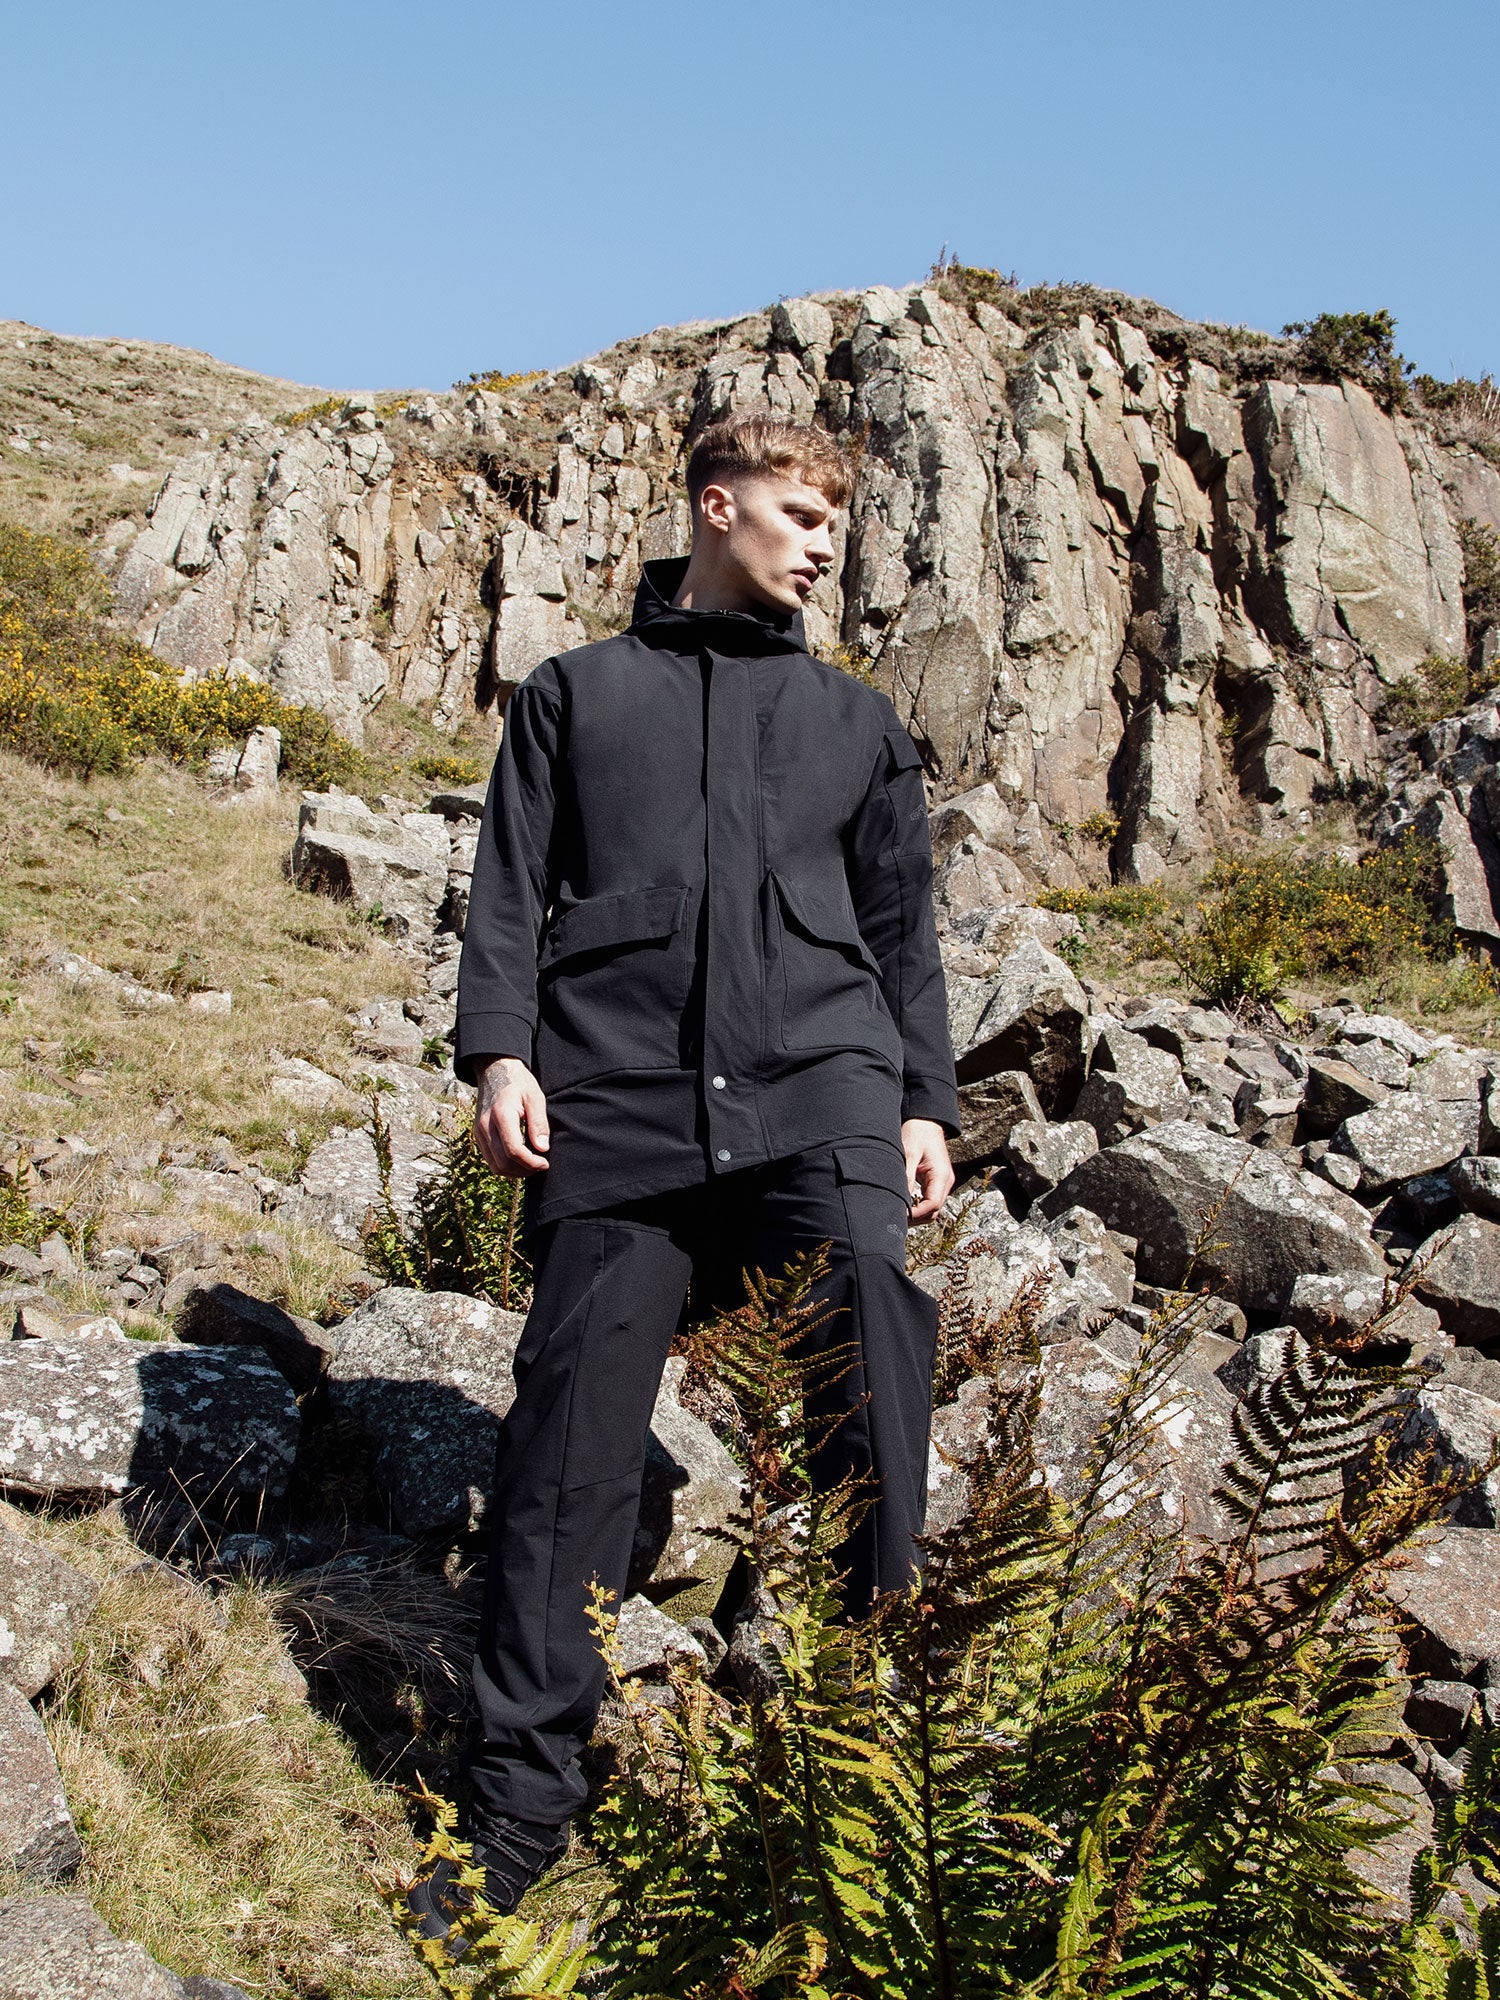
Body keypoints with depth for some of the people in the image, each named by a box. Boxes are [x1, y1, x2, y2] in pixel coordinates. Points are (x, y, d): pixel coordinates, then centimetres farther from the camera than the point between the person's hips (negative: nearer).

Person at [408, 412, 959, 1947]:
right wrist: (498, 1049, -3)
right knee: (570, 1444, -2)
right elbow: (510, 886, 11)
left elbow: (902, 926, 22)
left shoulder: (857, 720, 24)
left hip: (819, 1087, 1)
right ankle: (520, 1802, 11)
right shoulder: (575, 693, 20)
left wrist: (924, 1103, 12)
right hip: (617, 1100, -1)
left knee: (870, 1344, -19)